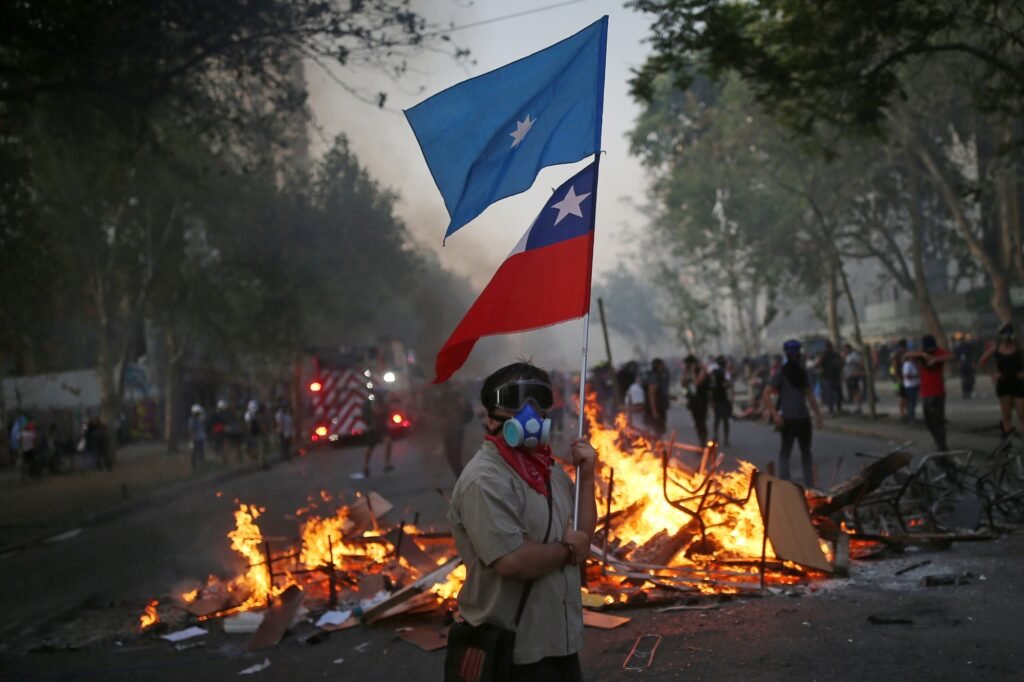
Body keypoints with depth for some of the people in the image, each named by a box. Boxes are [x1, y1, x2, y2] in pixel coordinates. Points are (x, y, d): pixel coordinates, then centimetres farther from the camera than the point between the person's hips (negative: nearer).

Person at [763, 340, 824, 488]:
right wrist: (775, 414, -19)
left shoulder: (802, 371, 11)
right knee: (785, 452, -2)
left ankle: (810, 485, 18)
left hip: (804, 418, 6)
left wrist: (817, 413, 14)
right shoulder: (781, 373, -7)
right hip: (788, 419, -6)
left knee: (806, 451, 11)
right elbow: (767, 394, -11)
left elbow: (809, 394, 19)